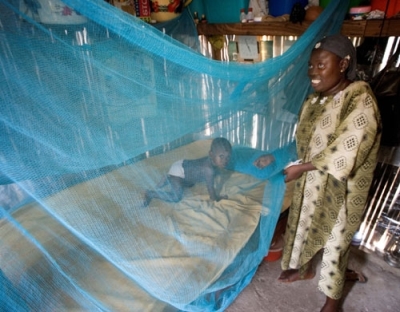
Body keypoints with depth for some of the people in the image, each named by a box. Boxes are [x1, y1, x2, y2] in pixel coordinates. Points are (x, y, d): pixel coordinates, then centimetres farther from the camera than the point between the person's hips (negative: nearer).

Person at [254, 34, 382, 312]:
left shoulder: (360, 100, -20)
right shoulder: (313, 101, 2)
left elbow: (344, 150, -28)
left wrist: (300, 169, -28)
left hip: (340, 189, -6)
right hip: (310, 183, 7)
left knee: (335, 240, 11)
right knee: (304, 225, 22)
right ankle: (305, 269, 51)